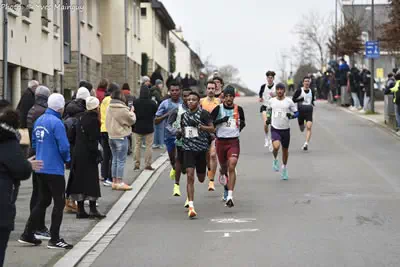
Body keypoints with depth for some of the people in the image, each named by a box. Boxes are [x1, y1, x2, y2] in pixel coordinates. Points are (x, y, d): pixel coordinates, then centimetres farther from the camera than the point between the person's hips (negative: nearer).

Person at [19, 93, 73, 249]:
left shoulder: (39, 121, 8)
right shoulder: (56, 123, -17)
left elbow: (34, 142, 16)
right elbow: (64, 147, -20)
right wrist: (66, 159, -1)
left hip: (40, 168, 8)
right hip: (54, 169, -8)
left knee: (43, 201, 18)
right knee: (59, 203, 1)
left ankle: (28, 235, 18)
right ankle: (54, 239, 3)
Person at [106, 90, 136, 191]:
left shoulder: (109, 108, 6)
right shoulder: (123, 109, -18)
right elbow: (132, 120, -9)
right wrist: (132, 112, 8)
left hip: (111, 136, 8)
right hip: (121, 136, -7)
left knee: (115, 159, 15)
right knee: (121, 160, -1)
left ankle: (114, 181, 18)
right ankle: (119, 182, 0)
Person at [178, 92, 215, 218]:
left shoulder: (203, 113, -4)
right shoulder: (184, 115, 10)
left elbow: (212, 128, -8)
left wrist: (199, 126, -20)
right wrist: (179, 132, 2)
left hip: (202, 149, -1)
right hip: (188, 149, 1)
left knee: (201, 179, 11)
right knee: (190, 176, -12)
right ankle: (191, 206, -13)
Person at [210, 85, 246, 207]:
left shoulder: (238, 109, 2)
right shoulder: (218, 108, -3)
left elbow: (243, 123, 20)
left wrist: (237, 131, 10)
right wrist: (221, 120, -15)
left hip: (234, 142, -1)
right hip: (221, 141, 1)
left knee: (232, 167, -18)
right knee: (224, 167, 17)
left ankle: (230, 196, -24)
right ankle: (226, 188, 51)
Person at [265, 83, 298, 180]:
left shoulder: (289, 101, -4)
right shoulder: (272, 101, 2)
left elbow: (296, 113, 2)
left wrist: (291, 115, -18)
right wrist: (268, 117, 6)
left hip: (285, 129, 1)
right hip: (275, 129, -1)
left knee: (285, 150, 13)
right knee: (276, 146, -26)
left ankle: (284, 167, 35)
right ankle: (275, 160, 6)